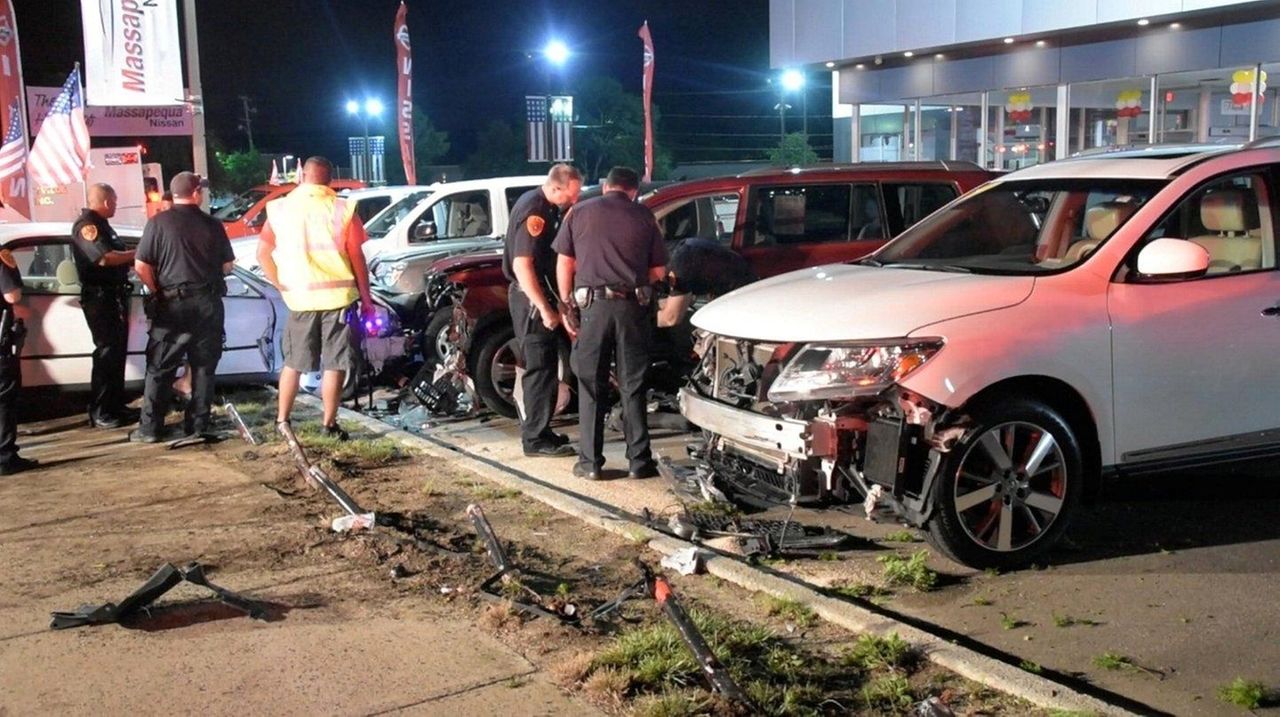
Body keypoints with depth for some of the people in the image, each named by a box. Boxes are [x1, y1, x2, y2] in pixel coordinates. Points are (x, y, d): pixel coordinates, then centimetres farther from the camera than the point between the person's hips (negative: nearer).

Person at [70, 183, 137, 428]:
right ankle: (100, 413, -5)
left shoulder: (101, 224, 18)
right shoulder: (86, 225, -14)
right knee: (107, 352, -9)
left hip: (115, 295, 10)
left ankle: (116, 406, 22)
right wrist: (136, 253, -16)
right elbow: (104, 258, -27)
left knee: (118, 351, 13)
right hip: (99, 297, -10)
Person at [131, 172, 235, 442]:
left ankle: (150, 427, 3)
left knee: (160, 368, 4)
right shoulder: (212, 225, 2)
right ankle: (198, 424, 11)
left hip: (173, 303, -2)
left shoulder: (159, 222, -5)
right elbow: (227, 265, 8)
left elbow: (141, 266, -7)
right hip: (208, 303, 2)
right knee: (203, 367, 9)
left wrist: (157, 290, 6)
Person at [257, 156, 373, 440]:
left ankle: (281, 420, 20)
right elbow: (357, 257, -4)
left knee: (293, 363, 15)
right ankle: (330, 424, 6)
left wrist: (282, 285, 11)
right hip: (338, 296, -3)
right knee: (335, 364, 4)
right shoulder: (342, 209, -5)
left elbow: (263, 253, 3)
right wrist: (366, 298, 3)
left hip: (299, 298, 3)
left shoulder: (280, 209, 2)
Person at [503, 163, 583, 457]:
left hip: (541, 297, 10)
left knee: (543, 366, 16)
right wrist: (545, 309, -25)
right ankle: (536, 438, -1)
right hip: (532, 300, -10)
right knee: (541, 369, -7)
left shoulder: (545, 205, 11)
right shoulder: (534, 210, -20)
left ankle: (539, 430, 26)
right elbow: (522, 265, -26)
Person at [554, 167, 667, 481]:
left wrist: (567, 302, 16)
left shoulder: (579, 213, 6)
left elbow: (564, 264, 7)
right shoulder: (644, 217, 5)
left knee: (591, 386, 8)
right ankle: (639, 461, 9)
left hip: (593, 305, 0)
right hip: (633, 306, 0)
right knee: (633, 386, 8)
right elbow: (659, 270, 9)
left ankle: (590, 461, 8)